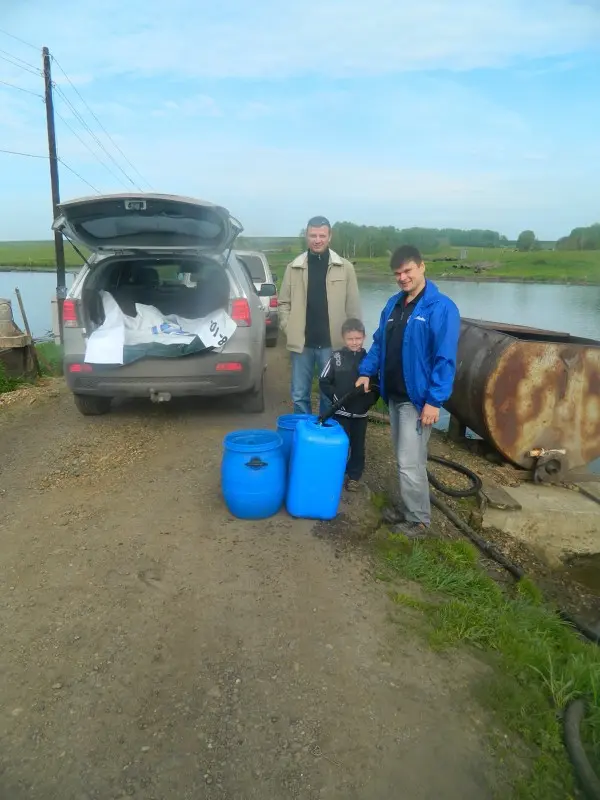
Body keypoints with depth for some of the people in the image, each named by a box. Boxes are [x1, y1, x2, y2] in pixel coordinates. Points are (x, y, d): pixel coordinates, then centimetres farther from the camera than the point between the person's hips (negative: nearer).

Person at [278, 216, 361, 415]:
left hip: (332, 344, -1)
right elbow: (284, 303, 9)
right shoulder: (294, 267, 6)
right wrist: (289, 328, -3)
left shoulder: (345, 268, 2)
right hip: (301, 343, 2)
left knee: (330, 396, 10)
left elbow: (353, 307, 2)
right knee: (299, 396, 10)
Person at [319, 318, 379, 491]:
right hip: (341, 411, -2)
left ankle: (354, 476, 25)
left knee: (358, 446, 11)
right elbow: (324, 382, -3)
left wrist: (371, 399, -9)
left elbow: (377, 383, 7)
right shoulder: (336, 357, -6)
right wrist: (336, 397, -13)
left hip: (361, 412, 2)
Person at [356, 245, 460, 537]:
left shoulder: (441, 307, -14)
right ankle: (406, 508, 33)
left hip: (418, 399, -7)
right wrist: (366, 371, 5)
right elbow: (379, 342, 18)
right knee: (405, 459, 18)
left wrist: (434, 400, -21)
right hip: (394, 396, 7)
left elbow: (445, 359, -18)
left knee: (410, 463, -3)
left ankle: (418, 520, 14)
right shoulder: (393, 304, 9)